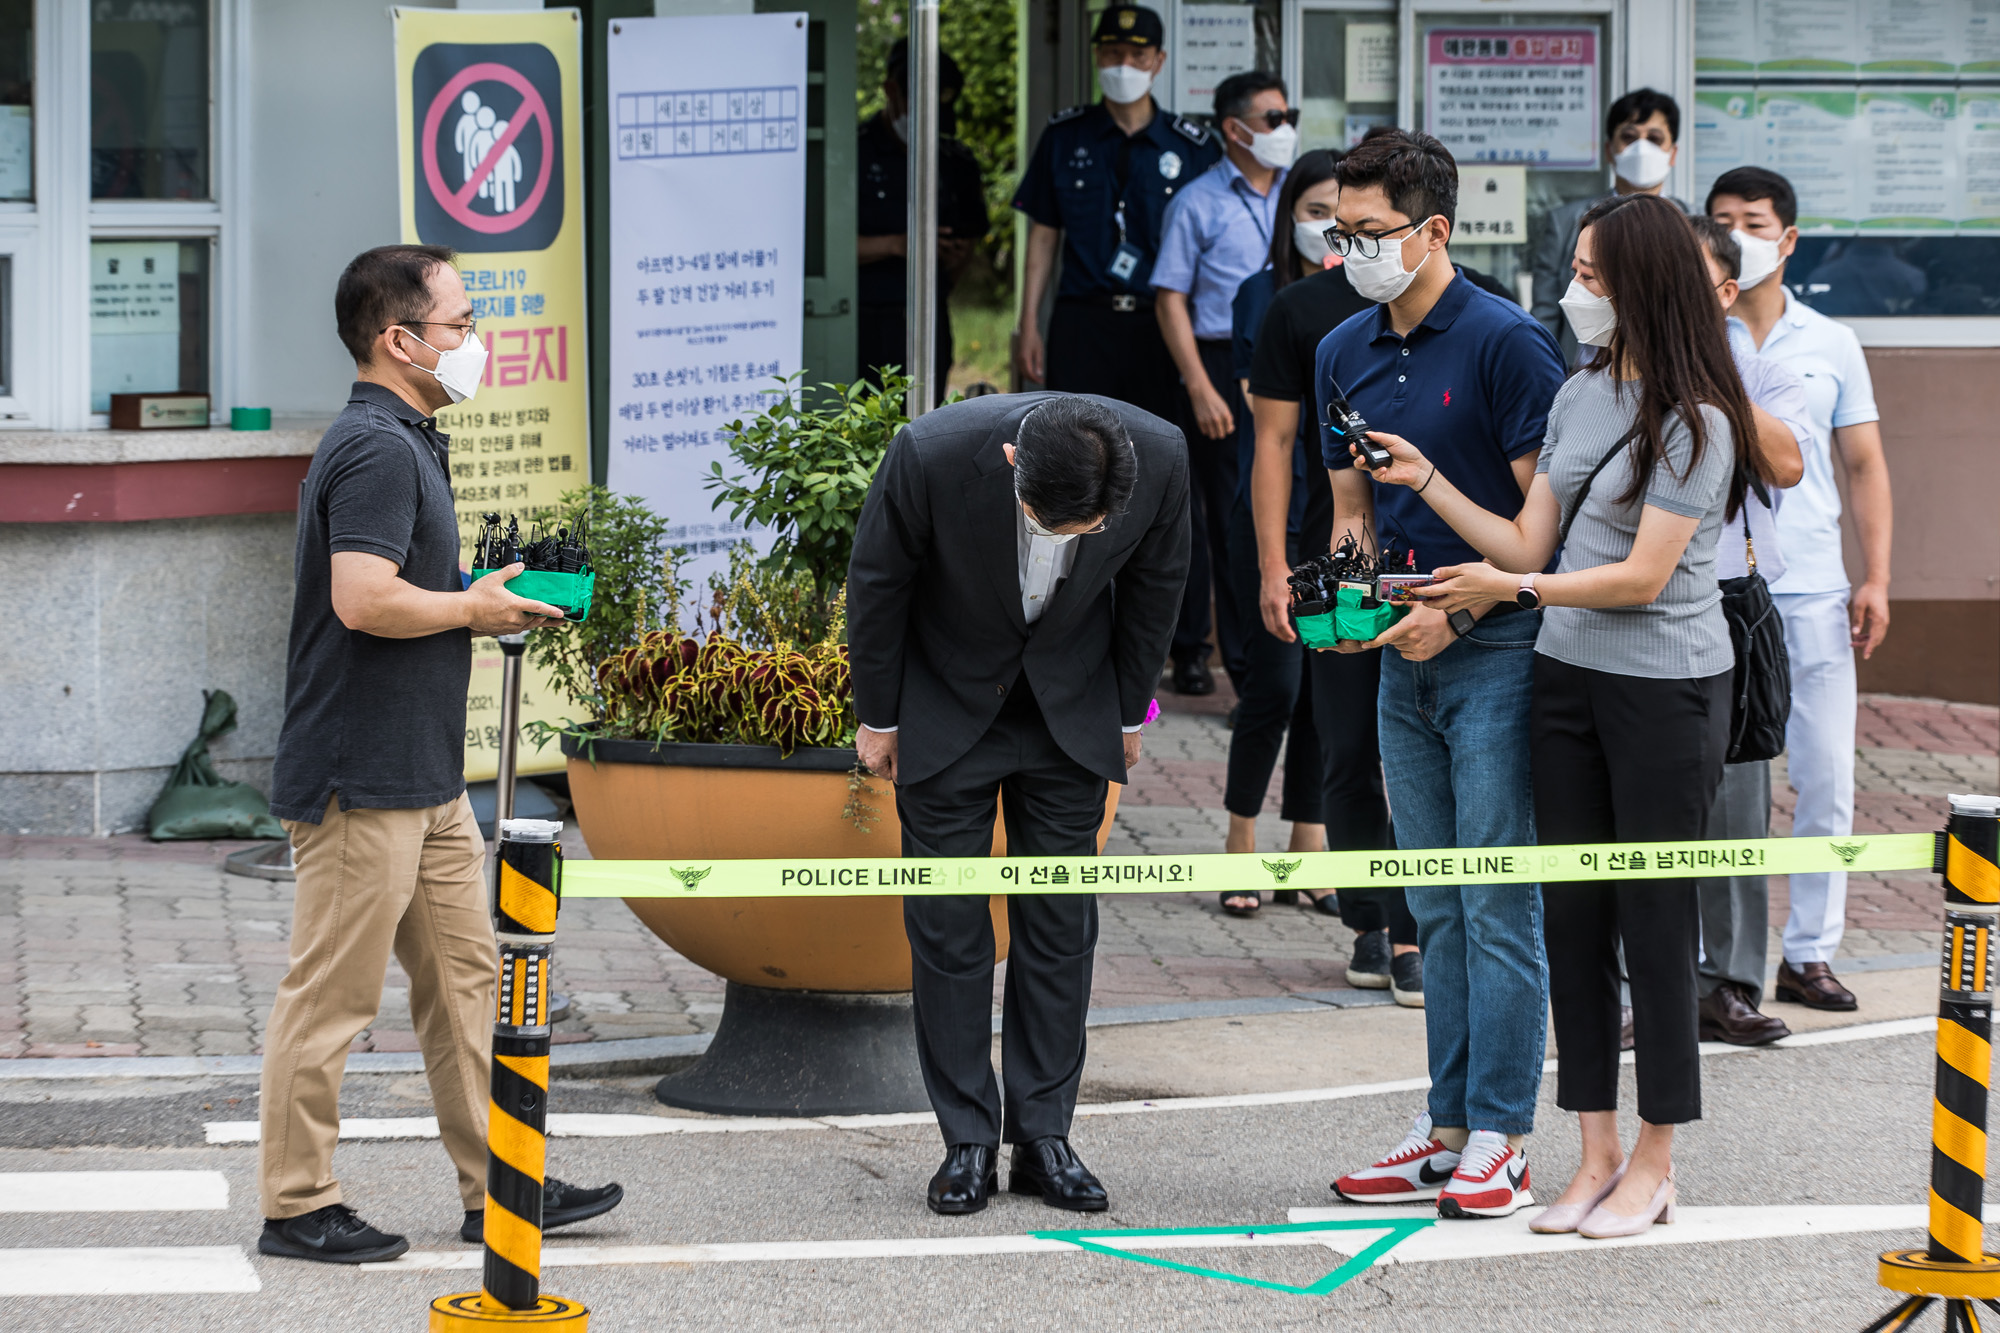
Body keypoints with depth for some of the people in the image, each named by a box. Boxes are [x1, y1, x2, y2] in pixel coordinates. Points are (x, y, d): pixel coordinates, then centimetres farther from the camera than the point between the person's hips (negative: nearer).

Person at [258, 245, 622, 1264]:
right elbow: (365, 600, -28)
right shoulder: (376, 449, -17)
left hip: (423, 777, 11)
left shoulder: (404, 443, 17)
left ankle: (499, 1189, 18)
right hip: (360, 778, -11)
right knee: (331, 992, -3)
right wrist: (475, 609, -13)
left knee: (465, 975, 13)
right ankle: (296, 1206, 4)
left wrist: (481, 606, 11)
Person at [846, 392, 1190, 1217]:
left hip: (1070, 711, 2)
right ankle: (968, 1141, 5)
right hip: (947, 707, -2)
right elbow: (877, 584, -13)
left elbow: (1154, 585, -5)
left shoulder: (1160, 458, -26)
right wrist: (877, 717, -2)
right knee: (947, 924, -2)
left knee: (1061, 924, 1)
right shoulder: (933, 454, -33)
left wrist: (1129, 715, 6)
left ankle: (1044, 1134, 9)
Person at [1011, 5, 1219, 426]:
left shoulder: (1192, 147, 6)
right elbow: (1043, 236, 11)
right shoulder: (1065, 137, 9)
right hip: (1082, 324, 0)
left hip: (1162, 328, 0)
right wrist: (1028, 325, 4)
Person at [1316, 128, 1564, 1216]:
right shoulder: (1344, 354, 11)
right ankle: (1448, 1127, 15)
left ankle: (1498, 1139, -1)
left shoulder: (1506, 343, -11)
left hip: (1498, 650, -7)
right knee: (1437, 909, 10)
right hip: (1405, 661, 7)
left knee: (1498, 903, -5)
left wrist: (1456, 613, -17)